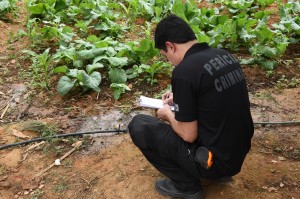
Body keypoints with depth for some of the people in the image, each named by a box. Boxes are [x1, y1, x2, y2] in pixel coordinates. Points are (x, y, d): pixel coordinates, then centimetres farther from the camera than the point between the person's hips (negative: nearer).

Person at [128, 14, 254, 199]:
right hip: (240, 152, 8)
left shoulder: (184, 71, -22)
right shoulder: (225, 55, 2)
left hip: (214, 160, -8)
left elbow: (189, 135, -16)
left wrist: (168, 115, 3)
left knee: (138, 125, 2)